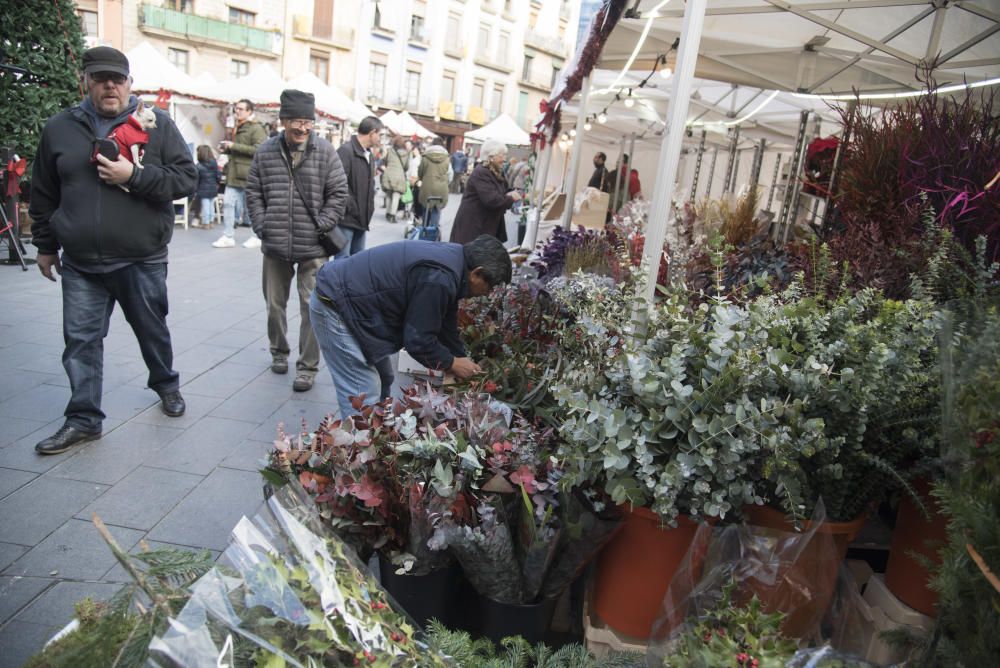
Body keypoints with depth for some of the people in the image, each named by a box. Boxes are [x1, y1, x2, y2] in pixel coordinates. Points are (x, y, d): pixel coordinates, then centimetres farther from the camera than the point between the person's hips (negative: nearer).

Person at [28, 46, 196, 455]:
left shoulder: (156, 124, -1)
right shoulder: (60, 128, 7)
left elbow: (186, 178, -8)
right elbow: (44, 194, 14)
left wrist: (135, 175, -20)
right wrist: (46, 245, 17)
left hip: (142, 260, -2)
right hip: (80, 263, 2)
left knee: (152, 329, 14)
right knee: (81, 340, 4)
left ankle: (166, 385, 39)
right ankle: (83, 419, 14)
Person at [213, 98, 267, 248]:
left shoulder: (256, 128, -8)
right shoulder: (238, 128, 20)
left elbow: (258, 150, -21)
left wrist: (234, 146, -18)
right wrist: (227, 149, 10)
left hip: (249, 174, -8)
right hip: (234, 174, 8)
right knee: (228, 203, 2)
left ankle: (259, 237, 14)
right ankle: (228, 237, 6)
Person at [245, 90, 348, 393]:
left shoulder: (325, 151, -3)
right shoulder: (265, 151, 2)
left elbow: (338, 194, -1)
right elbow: (254, 193, 9)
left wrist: (321, 228, -8)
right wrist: (262, 227, -1)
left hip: (313, 248, -2)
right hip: (275, 247, 3)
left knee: (312, 307, -2)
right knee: (274, 304, 16)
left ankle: (307, 367, 9)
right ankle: (279, 351, 38)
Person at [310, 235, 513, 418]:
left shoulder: (451, 257, 4)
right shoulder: (437, 278, -27)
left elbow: (446, 327, 14)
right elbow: (418, 339, -20)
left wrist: (464, 363, 18)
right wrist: (452, 364, -5)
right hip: (333, 305, -10)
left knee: (383, 380, 16)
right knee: (363, 394, -8)